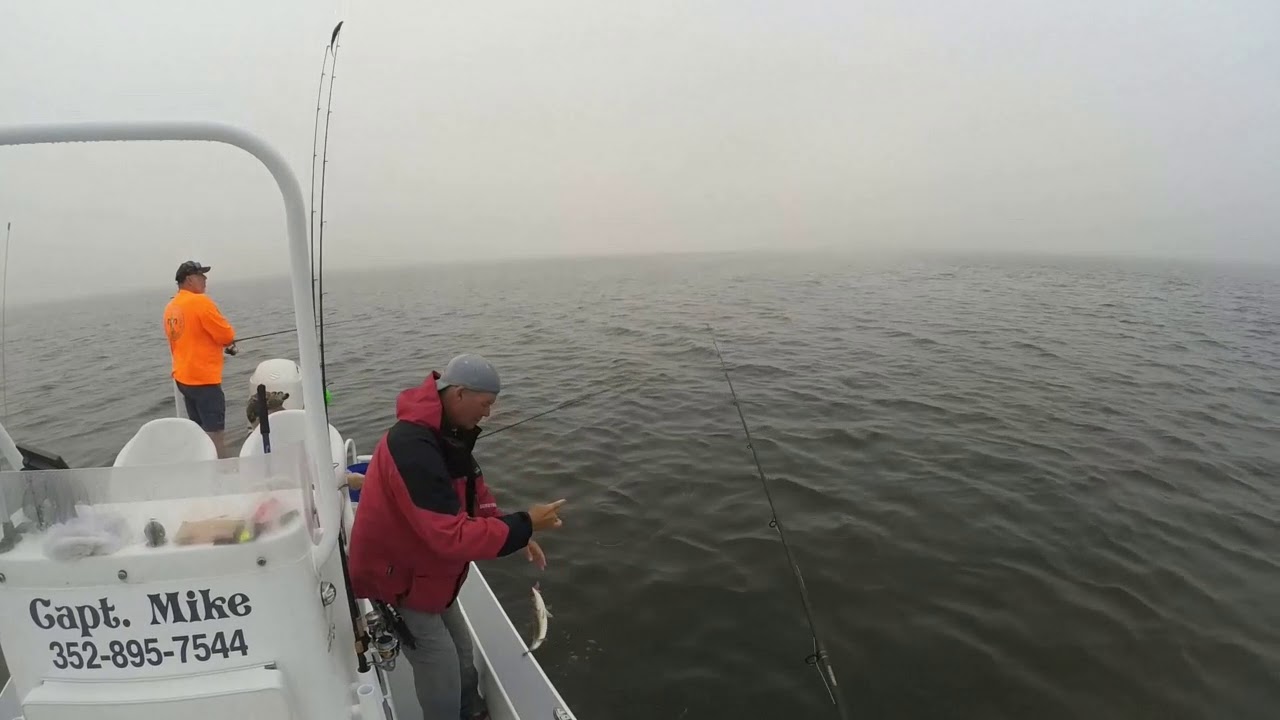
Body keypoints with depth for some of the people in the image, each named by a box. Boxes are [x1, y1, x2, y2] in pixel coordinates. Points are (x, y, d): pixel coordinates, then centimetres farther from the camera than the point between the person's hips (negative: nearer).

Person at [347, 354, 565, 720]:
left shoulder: (446, 431, -4)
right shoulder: (414, 447, -36)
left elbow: (474, 495, 6)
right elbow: (453, 536, -37)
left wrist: (518, 535, -6)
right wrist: (525, 524, -29)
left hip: (427, 572, 9)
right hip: (397, 579, -8)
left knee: (462, 661, 19)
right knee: (444, 684, 4)